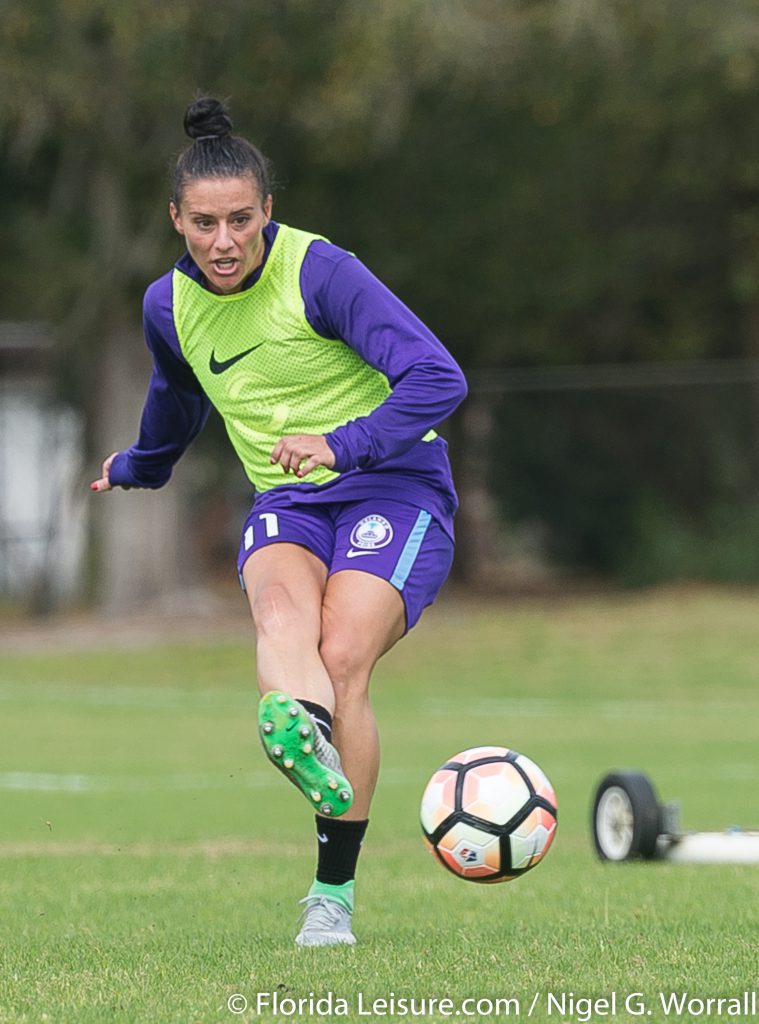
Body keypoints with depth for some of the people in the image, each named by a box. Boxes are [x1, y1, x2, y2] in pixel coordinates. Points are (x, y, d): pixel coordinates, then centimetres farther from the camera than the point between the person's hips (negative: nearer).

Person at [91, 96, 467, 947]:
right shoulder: (169, 306, 4)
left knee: (344, 660, -25)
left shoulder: (321, 271, -15)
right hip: (285, 501, 4)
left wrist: (342, 444, -34)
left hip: (394, 485, -4)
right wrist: (139, 467, 48)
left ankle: (334, 895, -15)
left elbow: (438, 378, -21)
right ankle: (302, 733, -68)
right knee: (282, 605, -33)